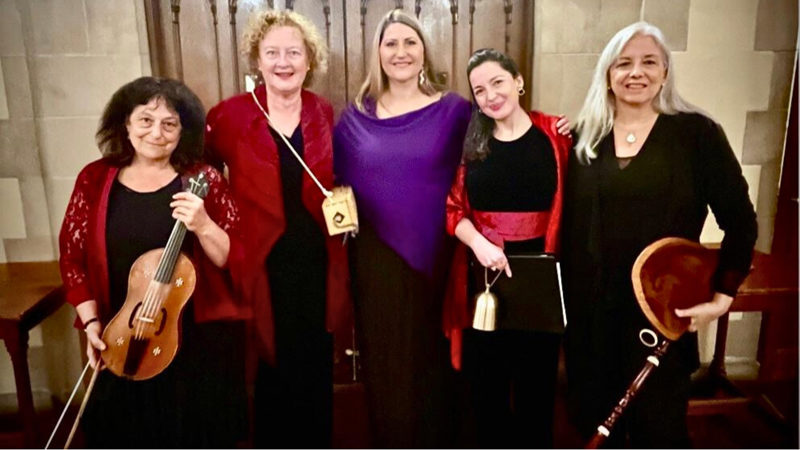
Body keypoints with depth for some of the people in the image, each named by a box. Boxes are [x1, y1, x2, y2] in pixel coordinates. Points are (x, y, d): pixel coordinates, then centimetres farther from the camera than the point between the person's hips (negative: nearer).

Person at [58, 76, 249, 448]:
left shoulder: (203, 180, -6)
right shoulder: (95, 179, -1)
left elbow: (233, 258, -7)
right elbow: (73, 256, 7)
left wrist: (202, 226, -25)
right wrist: (91, 321, -1)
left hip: (198, 341, -1)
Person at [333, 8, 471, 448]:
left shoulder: (454, 110, 0)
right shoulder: (355, 117, 5)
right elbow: (338, 187, 10)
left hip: (436, 258, -1)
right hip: (376, 260, 2)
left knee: (433, 360, 12)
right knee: (384, 364, 13)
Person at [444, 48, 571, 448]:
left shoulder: (556, 134, -2)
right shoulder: (469, 141, 3)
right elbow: (454, 209, 0)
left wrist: (579, 143, -12)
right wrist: (479, 244, -17)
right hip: (485, 275, 1)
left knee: (537, 376, 14)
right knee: (486, 378, 12)